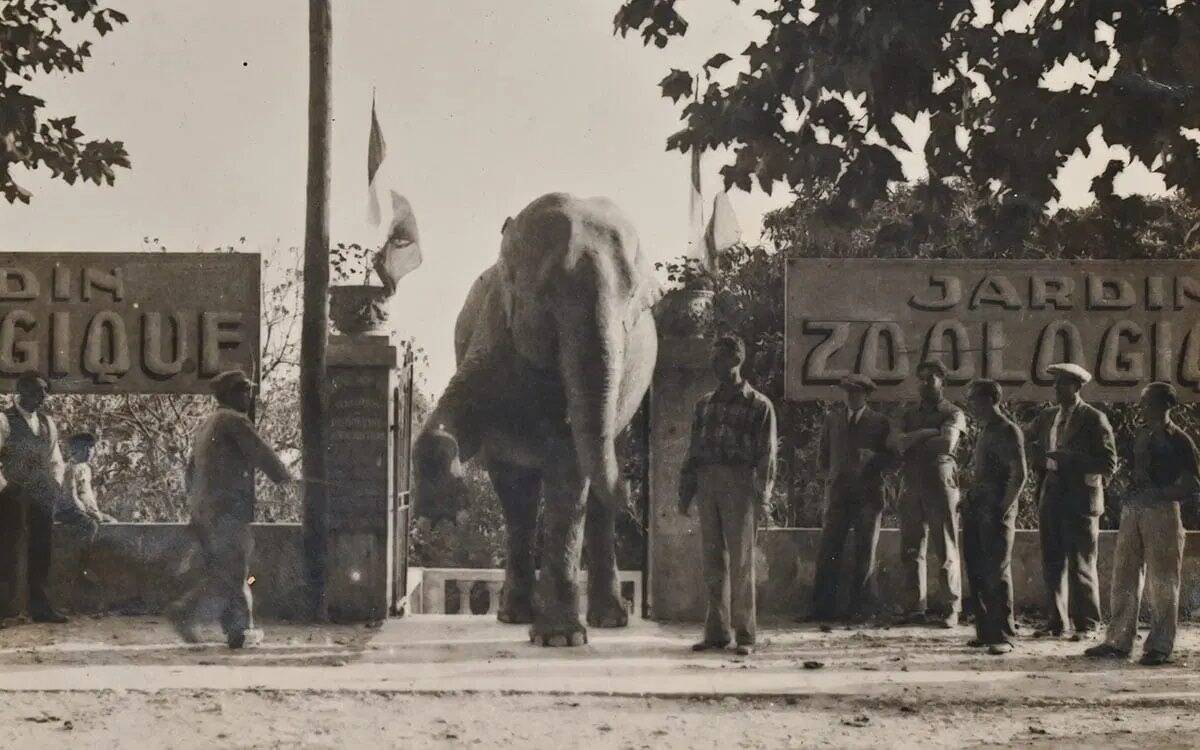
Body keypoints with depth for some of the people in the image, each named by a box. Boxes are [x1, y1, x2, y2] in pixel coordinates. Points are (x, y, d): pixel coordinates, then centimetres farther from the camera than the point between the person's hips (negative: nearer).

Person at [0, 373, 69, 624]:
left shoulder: (47, 423, 16)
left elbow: (55, 459, 21)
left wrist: (56, 483, 5)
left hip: (42, 497, 6)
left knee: (41, 552, 6)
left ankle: (40, 606, 11)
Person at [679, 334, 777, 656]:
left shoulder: (758, 405, 3)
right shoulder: (705, 404, 18)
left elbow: (766, 454, -2)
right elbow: (694, 450, 18)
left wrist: (762, 496, -11)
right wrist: (685, 493, 10)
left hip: (739, 485, -5)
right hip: (707, 485, 5)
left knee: (741, 561, -4)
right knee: (713, 561, 4)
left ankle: (744, 634, -2)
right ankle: (716, 632, 8)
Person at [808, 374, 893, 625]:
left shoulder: (879, 422, 6)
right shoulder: (832, 418, 14)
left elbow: (889, 455, 8)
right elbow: (824, 452, 21)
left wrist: (870, 462, -9)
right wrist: (831, 477, 13)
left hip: (867, 494, -2)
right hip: (838, 491, 2)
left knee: (865, 552, -1)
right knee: (828, 550, -4)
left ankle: (861, 608, 2)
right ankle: (823, 607, -3)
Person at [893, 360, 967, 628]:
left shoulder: (953, 414, 4)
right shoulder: (910, 413, 19)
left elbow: (948, 443, -14)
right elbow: (899, 443, 2)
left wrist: (915, 443, -2)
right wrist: (926, 434, -10)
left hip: (940, 486, -5)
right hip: (912, 487, 5)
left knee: (946, 551, -5)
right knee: (911, 551, 3)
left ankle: (951, 609, -4)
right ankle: (916, 609, 8)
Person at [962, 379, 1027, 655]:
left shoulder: (1008, 432, -9)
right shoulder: (984, 431, 17)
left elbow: (1019, 474, -14)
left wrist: (1002, 508, -16)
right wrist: (970, 499, 12)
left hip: (996, 513, -8)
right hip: (976, 510, 8)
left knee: (997, 574, -7)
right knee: (976, 572, 8)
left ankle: (1003, 636, -4)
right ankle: (985, 631, 14)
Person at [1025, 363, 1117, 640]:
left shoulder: (1094, 419, -5)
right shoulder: (1046, 418, 13)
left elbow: (1108, 465, -9)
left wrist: (1070, 460, -19)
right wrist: (1041, 455, -1)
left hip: (1080, 500, -5)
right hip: (1051, 499, 6)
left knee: (1081, 564, -2)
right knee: (1052, 563, 8)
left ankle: (1087, 624, 6)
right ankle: (1057, 621, 16)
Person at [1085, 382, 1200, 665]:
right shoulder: (1142, 435, 14)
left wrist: (1157, 493, -16)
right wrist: (1133, 491, 10)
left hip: (1162, 512, -7)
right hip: (1133, 511, 7)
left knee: (1162, 582, -3)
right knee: (1124, 577, 7)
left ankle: (1160, 646, 1)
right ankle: (1119, 640, 12)